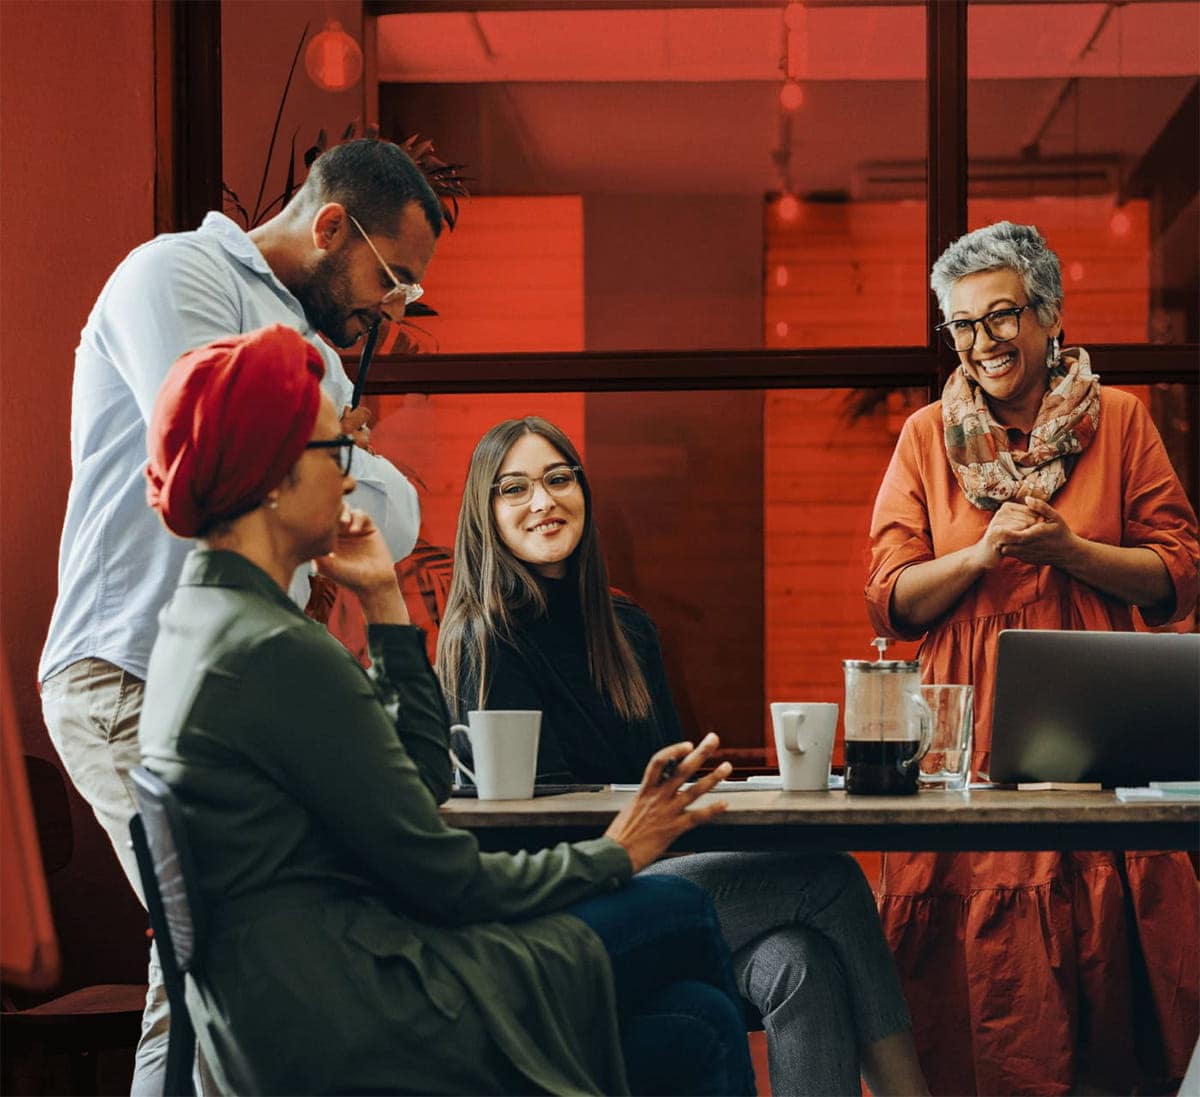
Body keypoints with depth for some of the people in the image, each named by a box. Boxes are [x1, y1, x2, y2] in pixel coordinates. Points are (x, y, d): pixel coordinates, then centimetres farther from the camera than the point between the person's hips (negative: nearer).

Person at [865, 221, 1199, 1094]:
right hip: (965, 739, 1)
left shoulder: (1117, 421, 6)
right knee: (984, 975, -3)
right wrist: (983, 552, -10)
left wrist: (1066, 547, -11)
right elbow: (890, 601, 6)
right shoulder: (928, 438, 9)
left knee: (1101, 950, -5)